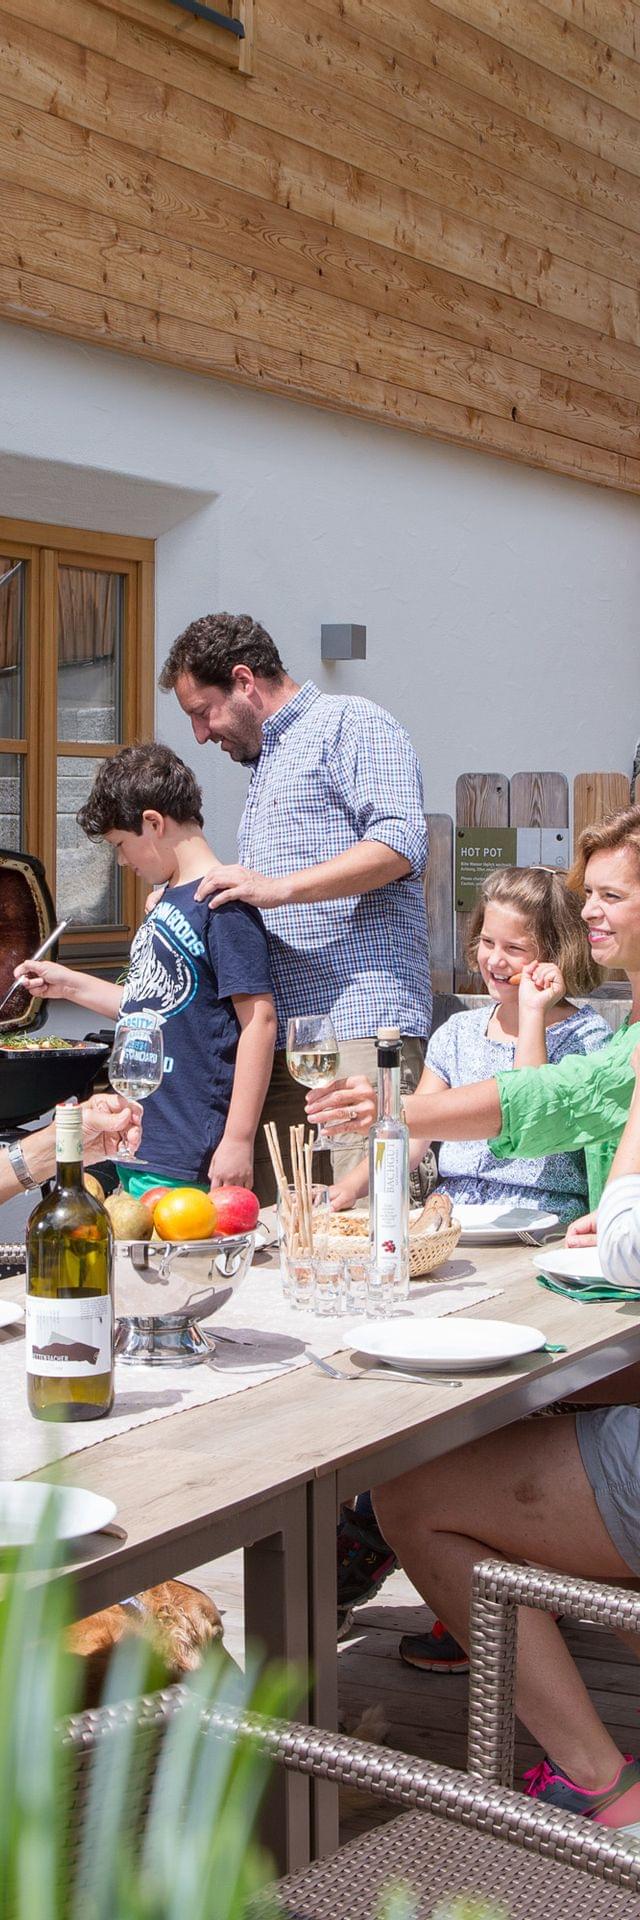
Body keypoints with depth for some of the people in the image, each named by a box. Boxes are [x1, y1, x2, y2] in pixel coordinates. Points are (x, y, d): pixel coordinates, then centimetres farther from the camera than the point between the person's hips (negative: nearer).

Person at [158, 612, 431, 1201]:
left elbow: (402, 843, -15)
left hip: (360, 1025, -9)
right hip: (278, 1038, 9)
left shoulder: (352, 723, 1)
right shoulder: (264, 762, 30)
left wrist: (277, 887, -18)